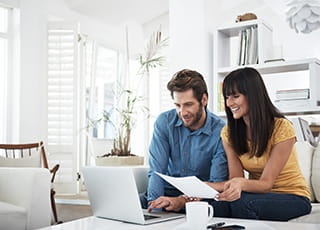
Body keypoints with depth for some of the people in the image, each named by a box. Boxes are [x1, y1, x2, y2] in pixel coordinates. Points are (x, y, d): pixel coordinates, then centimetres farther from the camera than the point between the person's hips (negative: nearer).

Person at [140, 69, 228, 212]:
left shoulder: (220, 132, -12)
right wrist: (155, 205, -26)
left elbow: (216, 184, -16)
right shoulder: (164, 122, -4)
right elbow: (157, 170, -9)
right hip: (167, 191, 2)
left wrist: (182, 202, -33)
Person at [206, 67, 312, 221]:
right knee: (216, 204, -31)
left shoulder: (282, 128, -17)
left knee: (240, 202, -35)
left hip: (292, 198, -3)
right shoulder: (228, 132, 0)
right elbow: (236, 178, -9)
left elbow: (266, 183, -21)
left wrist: (242, 183, -43)